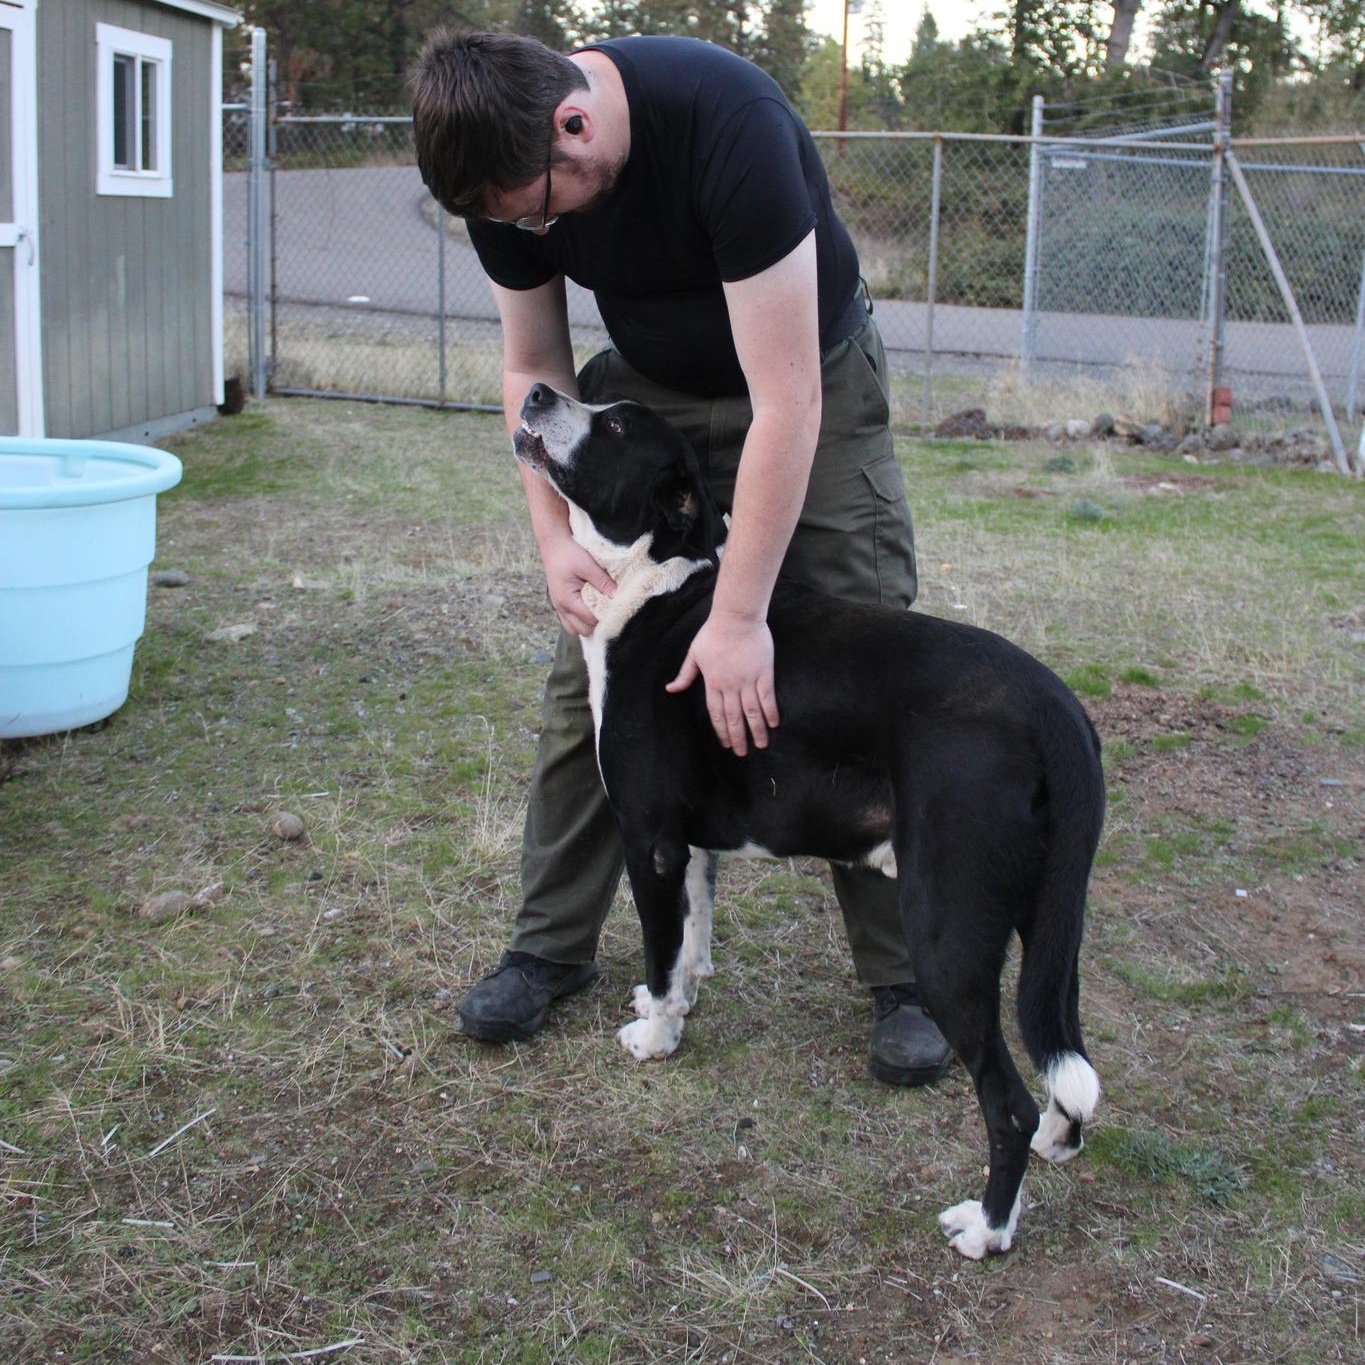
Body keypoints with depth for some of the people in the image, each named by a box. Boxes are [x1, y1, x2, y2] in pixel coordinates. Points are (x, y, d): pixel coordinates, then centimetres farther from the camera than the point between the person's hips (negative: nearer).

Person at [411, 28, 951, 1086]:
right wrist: (557, 537, -17)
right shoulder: (505, 173, -18)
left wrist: (740, 616, -34)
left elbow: (785, 402, -35)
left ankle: (906, 980, 6)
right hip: (647, 391, 5)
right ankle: (553, 947, 16)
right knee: (589, 672, 0)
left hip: (809, 383, -4)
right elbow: (534, 367, -3)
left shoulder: (728, 123, -36)